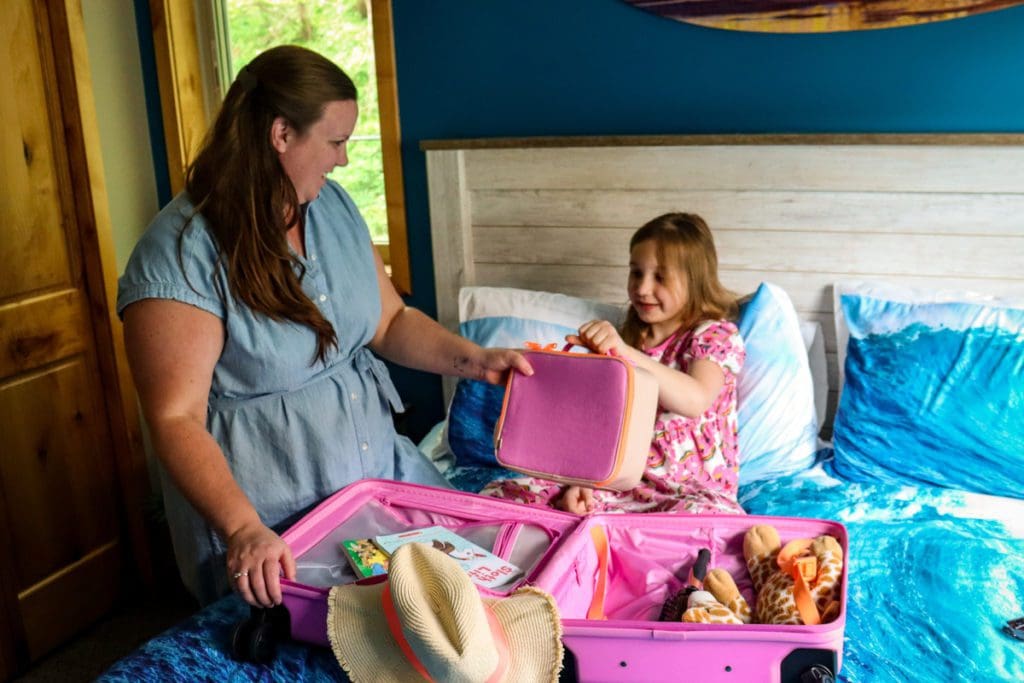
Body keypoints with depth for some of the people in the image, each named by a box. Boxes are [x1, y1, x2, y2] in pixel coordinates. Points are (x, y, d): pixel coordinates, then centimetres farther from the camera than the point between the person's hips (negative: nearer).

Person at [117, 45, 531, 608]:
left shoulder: (333, 206, 3)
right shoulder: (181, 251, -19)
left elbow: (390, 321, 10)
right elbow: (176, 419, -23)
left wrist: (473, 360, -5)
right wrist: (242, 528, -35)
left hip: (380, 471, 7)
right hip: (268, 521, -6)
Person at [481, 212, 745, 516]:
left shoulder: (716, 335, -3)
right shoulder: (628, 339, 16)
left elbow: (695, 401, -25)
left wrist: (625, 352, -36)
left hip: (695, 489, -5)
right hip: (622, 481, 5)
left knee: (701, 514, -44)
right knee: (499, 492, -11)